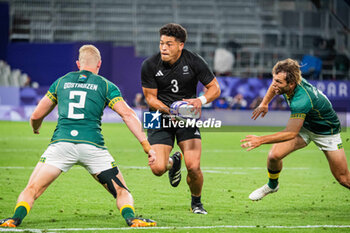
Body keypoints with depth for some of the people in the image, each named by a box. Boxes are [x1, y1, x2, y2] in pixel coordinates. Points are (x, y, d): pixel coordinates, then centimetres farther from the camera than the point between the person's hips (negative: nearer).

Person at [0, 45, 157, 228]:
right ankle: (131, 218, -18)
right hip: (92, 145, -1)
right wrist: (146, 146, 1)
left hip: (61, 142, 1)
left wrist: (35, 128, 48)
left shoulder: (61, 82, 21)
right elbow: (127, 115, 2)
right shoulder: (105, 85, 14)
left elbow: (36, 116, 24)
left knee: (31, 190, 7)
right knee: (122, 192, 10)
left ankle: (16, 219, -19)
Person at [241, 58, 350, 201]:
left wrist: (261, 140, -39)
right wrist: (264, 103, 5)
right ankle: (272, 185, 16)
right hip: (304, 126, 6)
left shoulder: (301, 100, -42)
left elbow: (291, 133, -38)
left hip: (327, 132, -6)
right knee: (274, 155, -13)